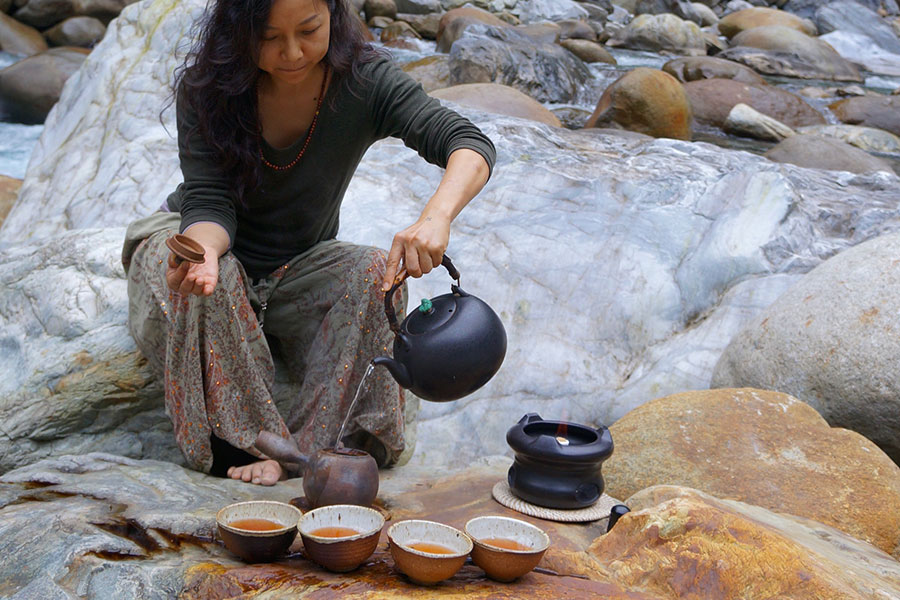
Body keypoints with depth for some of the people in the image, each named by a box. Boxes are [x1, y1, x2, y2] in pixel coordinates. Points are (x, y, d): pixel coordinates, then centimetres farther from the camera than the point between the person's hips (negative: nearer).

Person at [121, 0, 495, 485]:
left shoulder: (363, 81, -20)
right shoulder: (205, 86, -20)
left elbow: (472, 145, -31)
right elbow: (209, 202, -24)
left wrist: (435, 217, -54)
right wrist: (203, 250, -50)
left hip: (296, 270, 1)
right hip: (202, 240, -1)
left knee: (376, 274, -28)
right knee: (209, 281, -35)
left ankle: (311, 445, -26)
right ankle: (238, 441, -24)